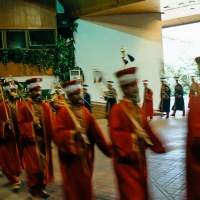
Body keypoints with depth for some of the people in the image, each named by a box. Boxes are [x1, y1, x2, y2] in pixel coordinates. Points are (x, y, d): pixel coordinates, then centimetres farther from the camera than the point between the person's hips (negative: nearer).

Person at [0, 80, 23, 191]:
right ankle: (14, 180, 15)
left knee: (18, 158, 15)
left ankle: (15, 177, 36)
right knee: (9, 159, 2)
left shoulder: (21, 104, 2)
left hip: (19, 136, 3)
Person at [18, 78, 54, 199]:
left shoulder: (45, 106, 5)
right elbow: (21, 124, -8)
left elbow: (51, 123, 2)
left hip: (44, 140, 4)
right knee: (34, 166, 2)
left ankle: (41, 188, 28)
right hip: (31, 141, -4)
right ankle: (34, 190, 19)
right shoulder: (25, 107, -7)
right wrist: (32, 124, -23)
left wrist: (51, 137, -8)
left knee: (44, 165, 12)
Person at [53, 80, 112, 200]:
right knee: (73, 184, 6)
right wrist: (72, 133, -31)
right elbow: (57, 134, -16)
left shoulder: (85, 111, 6)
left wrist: (107, 148, 4)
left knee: (86, 183, 16)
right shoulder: (63, 112, -11)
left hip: (85, 154, 5)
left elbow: (96, 132, 6)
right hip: (71, 154, -5)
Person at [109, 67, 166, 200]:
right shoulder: (117, 109, -16)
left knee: (141, 189, 18)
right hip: (127, 159, -8)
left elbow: (147, 129, 15)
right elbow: (115, 134, -22)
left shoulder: (137, 108, 8)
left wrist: (159, 146, 17)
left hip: (140, 156, 8)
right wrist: (134, 137, -28)